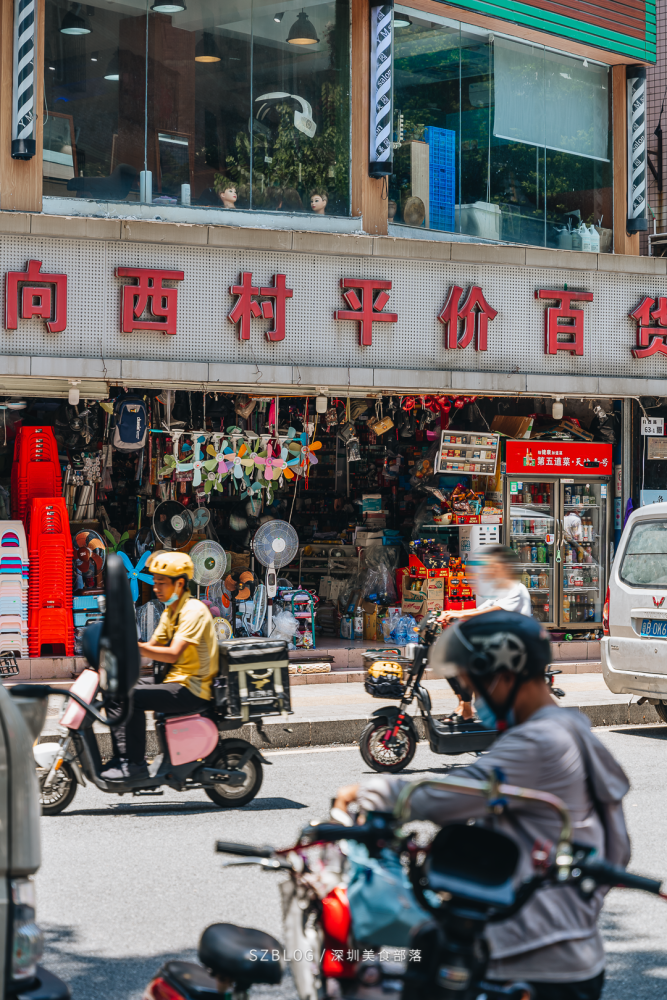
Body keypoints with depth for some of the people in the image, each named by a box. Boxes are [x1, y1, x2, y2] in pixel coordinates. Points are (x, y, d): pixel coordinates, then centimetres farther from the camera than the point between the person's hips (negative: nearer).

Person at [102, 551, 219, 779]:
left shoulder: (193, 611, -16)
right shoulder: (170, 611, 15)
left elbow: (172, 654, -27)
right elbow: (152, 646, 15)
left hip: (191, 690, -10)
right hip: (174, 681, 10)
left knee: (131, 696, -25)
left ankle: (135, 764, -18)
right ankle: (120, 758, 5)